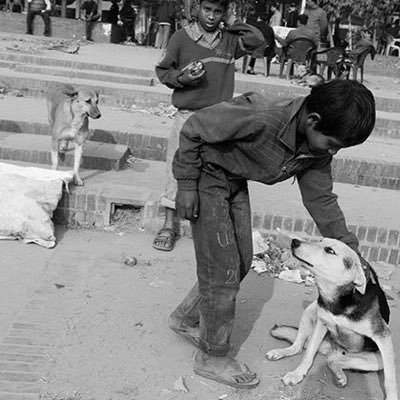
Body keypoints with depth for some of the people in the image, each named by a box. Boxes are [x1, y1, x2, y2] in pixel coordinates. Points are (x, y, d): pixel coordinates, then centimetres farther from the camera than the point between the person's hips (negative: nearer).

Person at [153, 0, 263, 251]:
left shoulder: (230, 40, 6)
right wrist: (181, 78, -12)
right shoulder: (182, 37, 1)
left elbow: (257, 39, -7)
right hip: (188, 115, -1)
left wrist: (231, 22, 0)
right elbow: (163, 70, 7)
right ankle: (169, 226, 9)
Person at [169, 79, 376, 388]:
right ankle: (213, 357, 14)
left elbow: (321, 198, 0)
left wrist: (350, 250, -1)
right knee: (223, 271, -5)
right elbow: (194, 128, -26)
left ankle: (185, 319, 32)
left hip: (236, 183, 8)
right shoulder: (262, 119, -36)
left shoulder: (318, 149, -11)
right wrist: (186, 184, -22)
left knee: (242, 262, 13)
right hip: (206, 176, -8)